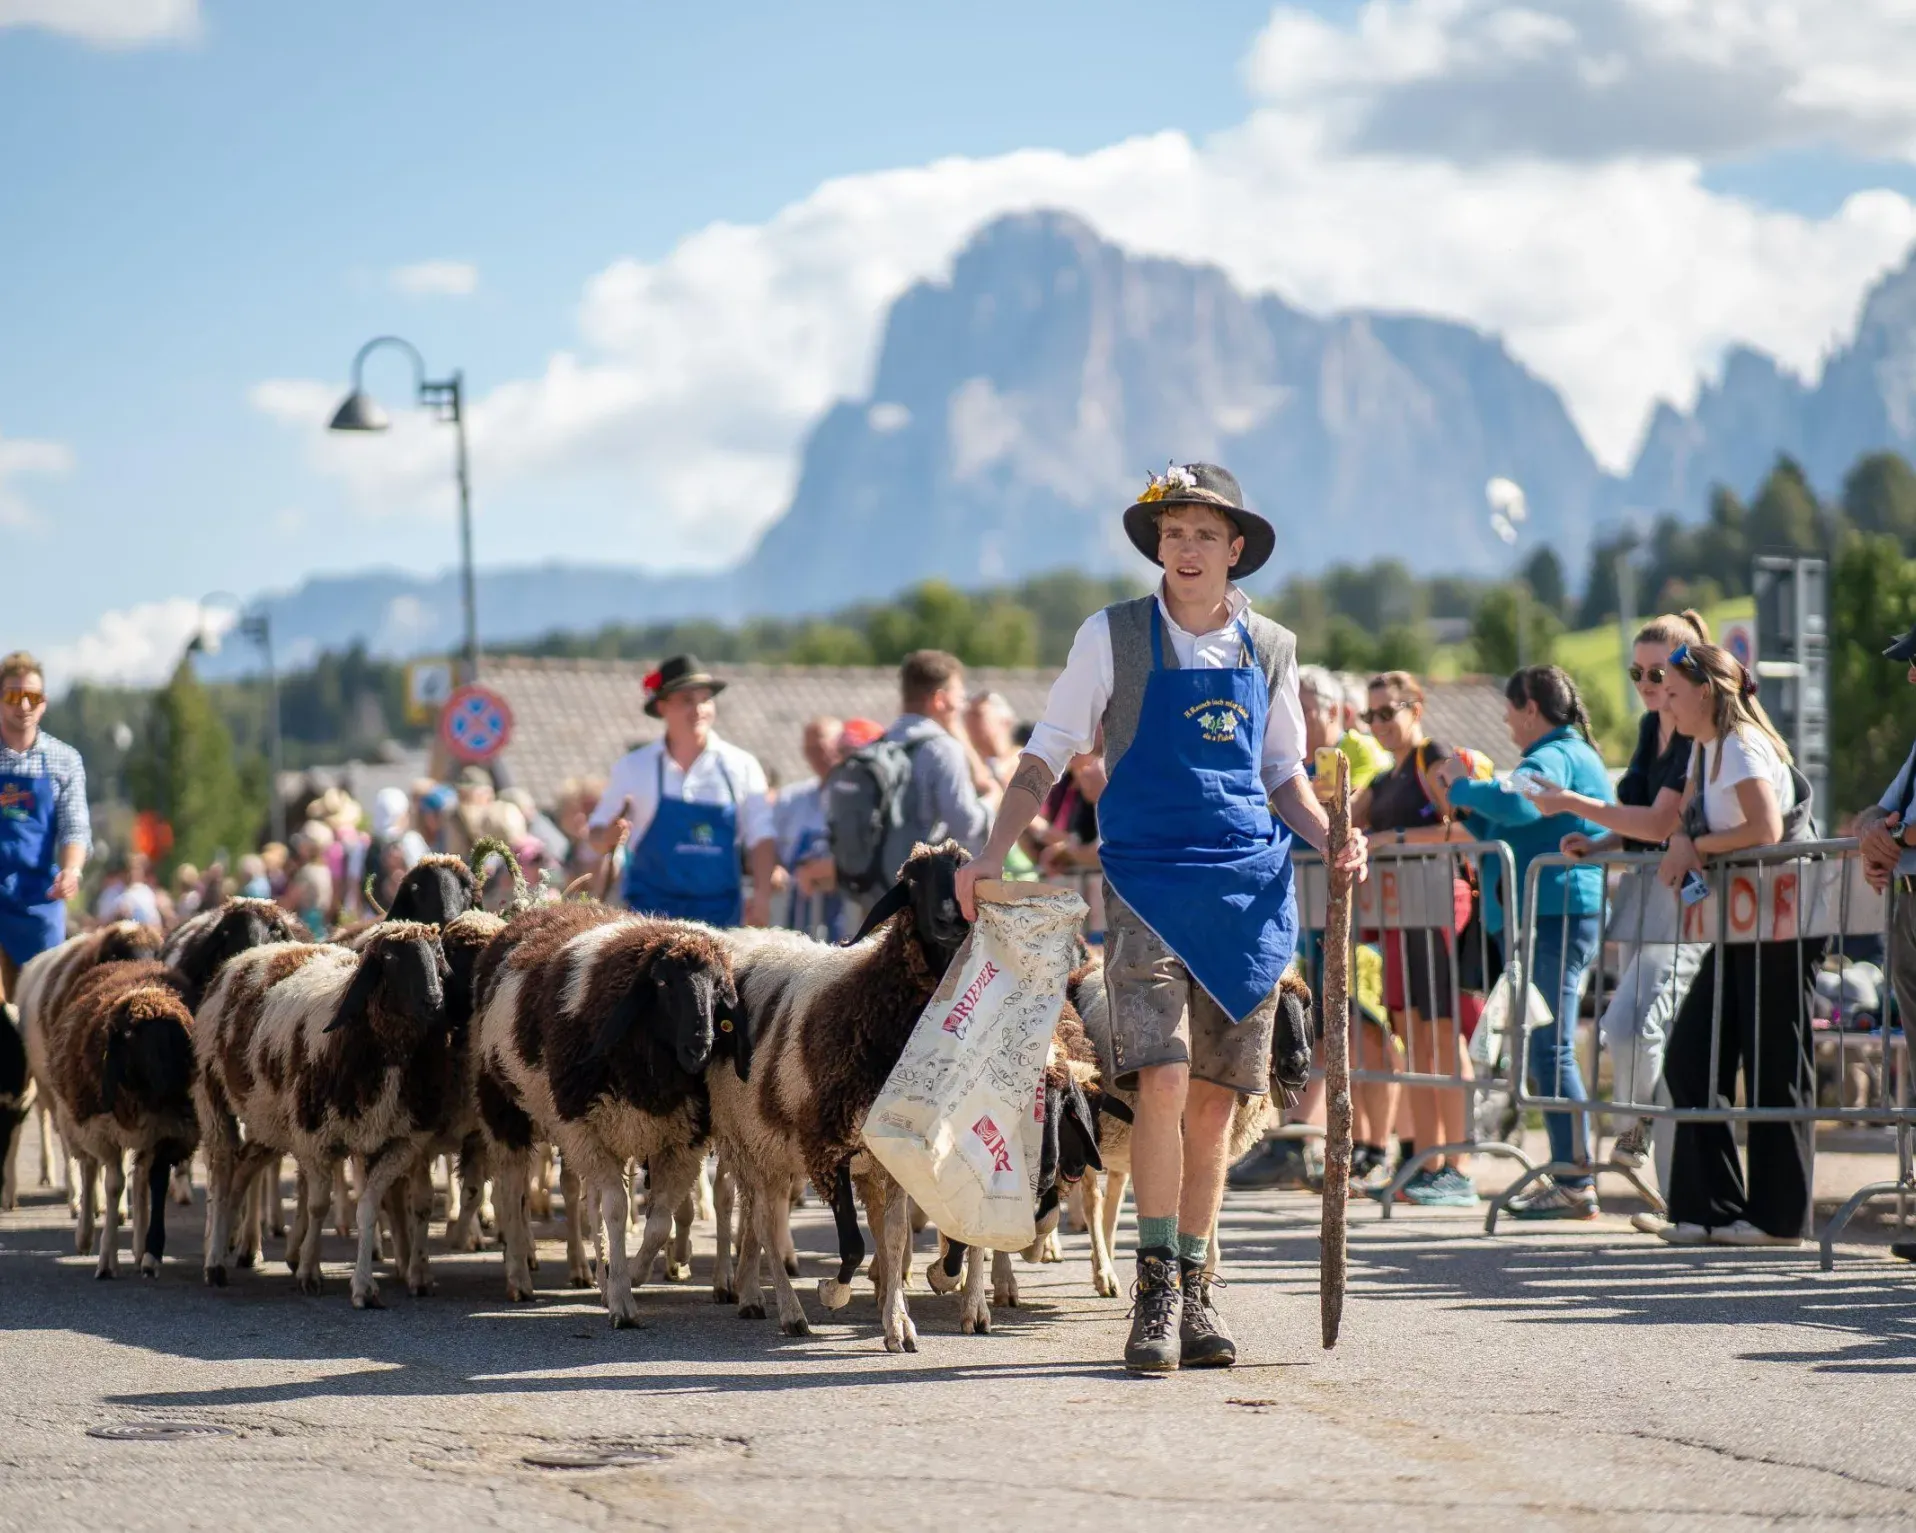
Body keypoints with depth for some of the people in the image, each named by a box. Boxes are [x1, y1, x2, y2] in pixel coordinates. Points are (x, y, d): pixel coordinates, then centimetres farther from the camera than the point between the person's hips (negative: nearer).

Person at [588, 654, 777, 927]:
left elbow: (761, 836, 6)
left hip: (718, 913, 2)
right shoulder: (633, 767, 5)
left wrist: (762, 894, -7)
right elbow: (597, 832, 10)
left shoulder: (741, 766, 6)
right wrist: (609, 837, -14)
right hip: (651, 909, -1)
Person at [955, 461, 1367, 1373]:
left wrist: (1331, 839, 0)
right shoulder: (1113, 638, 2)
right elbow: (1047, 756, 4)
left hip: (1250, 888, 3)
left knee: (1216, 1098, 4)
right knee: (1162, 1081, -17)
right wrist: (994, 853, -9)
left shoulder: (1269, 650, 10)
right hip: (1147, 882, -3)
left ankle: (1193, 1290, 14)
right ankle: (1155, 1286, -8)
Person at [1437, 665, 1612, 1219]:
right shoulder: (1573, 754, 23)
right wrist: (1469, 805, 17)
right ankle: (1568, 1173, 16)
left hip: (1557, 917, -11)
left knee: (1549, 1049, -11)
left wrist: (1463, 788, -15)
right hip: (1557, 918, 11)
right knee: (1547, 1049, 13)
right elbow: (1517, 830, 27)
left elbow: (1517, 804, -31)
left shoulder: (1558, 757, -11)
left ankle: (1575, 1184, -11)